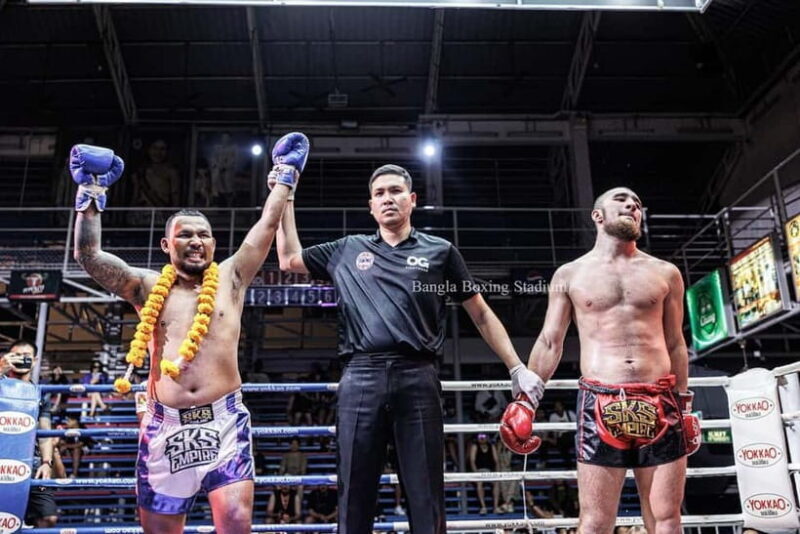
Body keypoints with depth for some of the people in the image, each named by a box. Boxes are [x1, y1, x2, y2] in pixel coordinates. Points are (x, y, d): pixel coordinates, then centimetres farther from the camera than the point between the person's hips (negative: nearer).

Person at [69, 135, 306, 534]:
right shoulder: (149, 288, 11)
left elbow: (268, 223, 9)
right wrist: (90, 191, 3)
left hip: (224, 420, -1)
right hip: (165, 425, 2)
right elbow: (88, 255, 4)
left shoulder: (230, 279, 9)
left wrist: (287, 172, 14)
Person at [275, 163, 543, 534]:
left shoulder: (440, 251, 13)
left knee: (427, 500, 1)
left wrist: (516, 368, 8)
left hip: (417, 378, -1)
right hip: (360, 379, 2)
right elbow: (289, 259, 27)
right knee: (354, 498, 4)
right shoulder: (348, 251, 19)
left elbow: (481, 314, 15)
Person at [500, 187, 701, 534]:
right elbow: (550, 342, 7)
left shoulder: (665, 273, 14)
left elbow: (675, 344, 17)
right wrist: (526, 401, 0)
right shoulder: (569, 275, 10)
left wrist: (685, 407, 14)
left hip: (660, 405, 2)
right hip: (601, 405, -2)